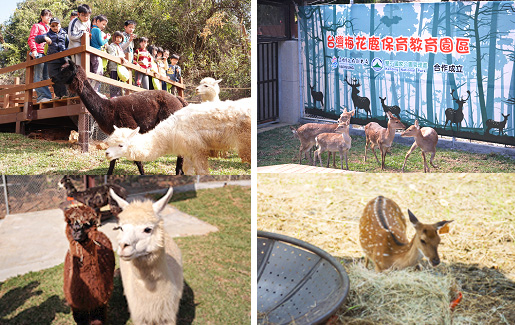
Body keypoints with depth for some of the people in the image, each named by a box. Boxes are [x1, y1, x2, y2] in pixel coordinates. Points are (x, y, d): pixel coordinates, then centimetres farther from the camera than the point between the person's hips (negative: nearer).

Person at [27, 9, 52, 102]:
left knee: (45, 76, 2)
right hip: (39, 53, -6)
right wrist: (33, 50, -15)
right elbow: (31, 39, 0)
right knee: (39, 76, -9)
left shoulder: (49, 28, 28)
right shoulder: (37, 26, 10)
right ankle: (42, 96, -17)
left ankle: (44, 96, 2)